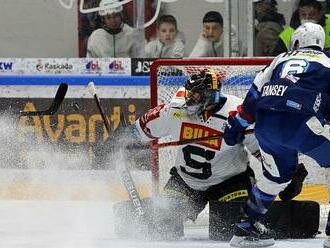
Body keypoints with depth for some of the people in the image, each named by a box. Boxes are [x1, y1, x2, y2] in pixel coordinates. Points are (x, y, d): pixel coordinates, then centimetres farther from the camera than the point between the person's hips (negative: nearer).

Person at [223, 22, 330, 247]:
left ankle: (247, 226, 32)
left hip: (266, 121, 5)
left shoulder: (282, 59, 29)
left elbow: (254, 94, 26)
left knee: (279, 172, 28)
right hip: (303, 122, -5)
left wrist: (237, 124, 34)